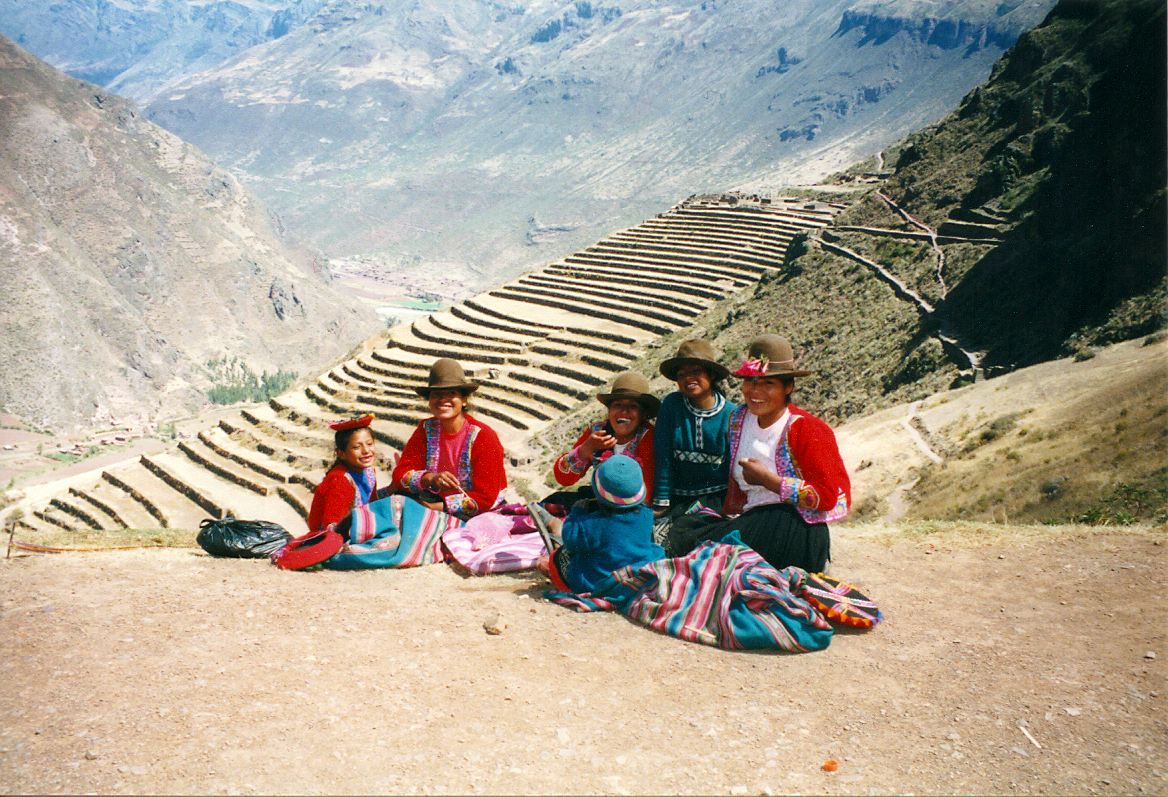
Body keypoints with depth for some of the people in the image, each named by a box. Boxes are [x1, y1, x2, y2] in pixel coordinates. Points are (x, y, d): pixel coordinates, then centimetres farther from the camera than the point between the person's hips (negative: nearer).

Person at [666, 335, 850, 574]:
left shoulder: (807, 430, -8)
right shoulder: (739, 419, 12)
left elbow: (830, 496, -14)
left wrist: (769, 480, -14)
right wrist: (732, 516, 12)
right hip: (753, 518, 7)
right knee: (682, 528, -20)